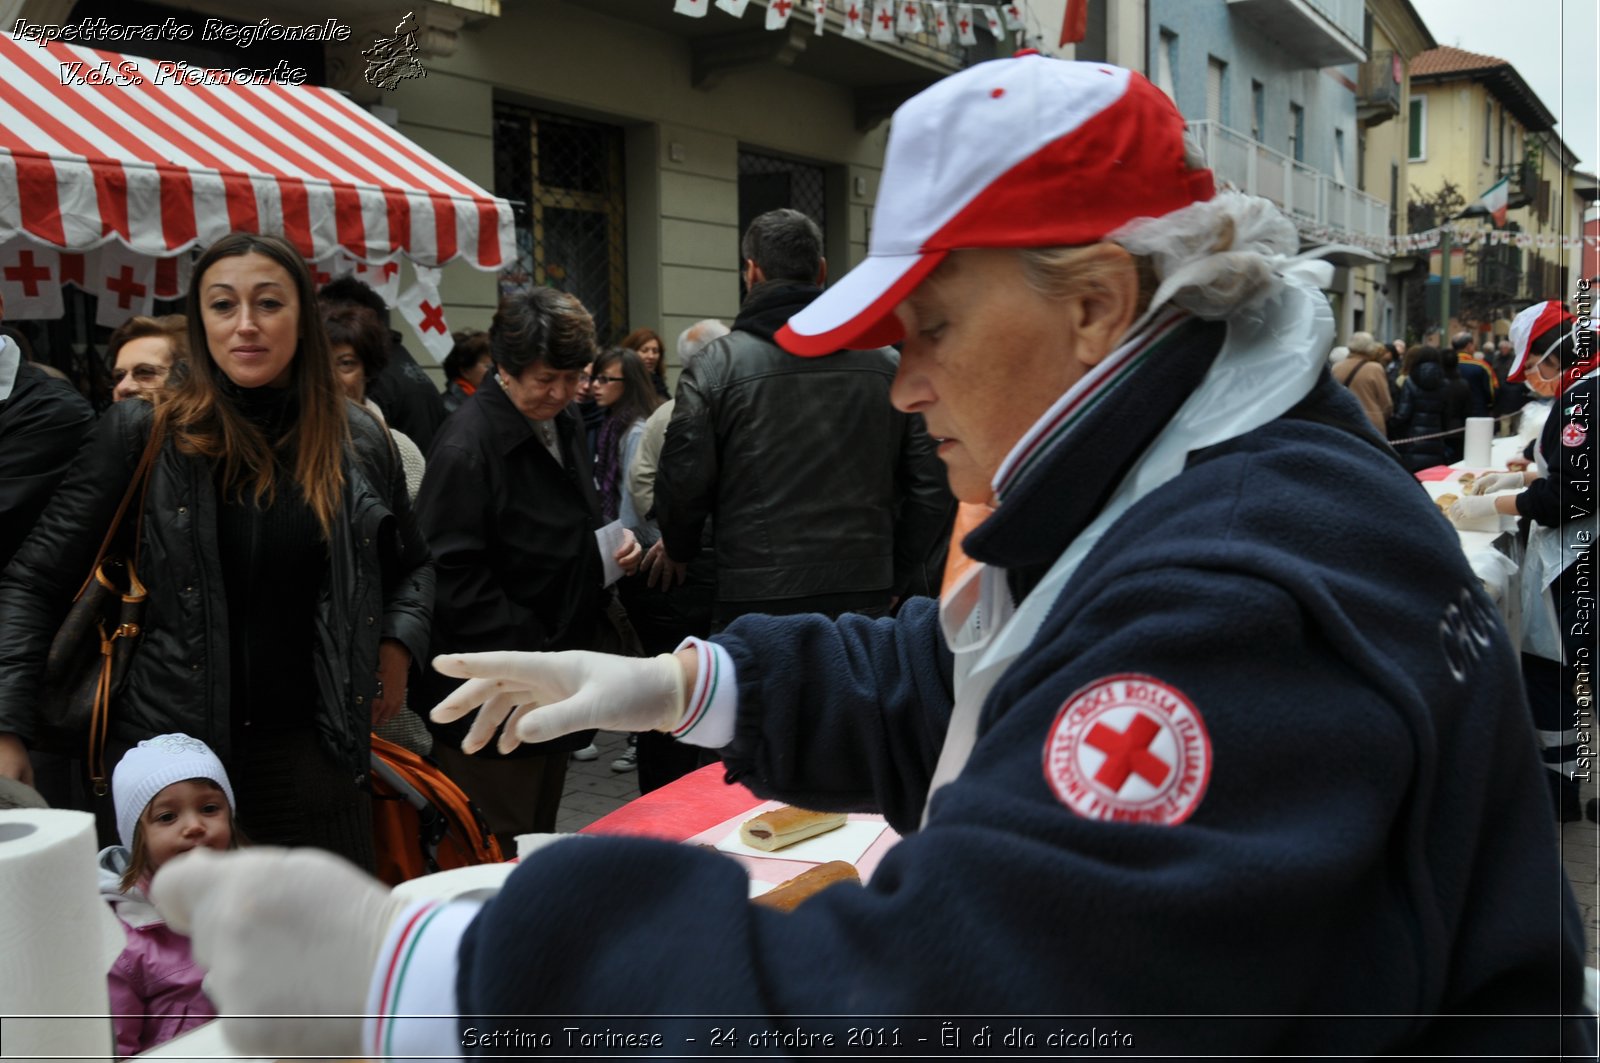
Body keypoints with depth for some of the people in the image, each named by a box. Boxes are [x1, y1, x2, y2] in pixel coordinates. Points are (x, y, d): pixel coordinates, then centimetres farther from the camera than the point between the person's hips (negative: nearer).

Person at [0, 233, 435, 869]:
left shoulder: (358, 443, 5)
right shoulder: (143, 435, -1)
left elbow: (412, 566, 22)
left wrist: (397, 645, 3)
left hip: (309, 744, 2)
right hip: (167, 739, -1)